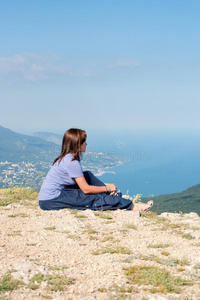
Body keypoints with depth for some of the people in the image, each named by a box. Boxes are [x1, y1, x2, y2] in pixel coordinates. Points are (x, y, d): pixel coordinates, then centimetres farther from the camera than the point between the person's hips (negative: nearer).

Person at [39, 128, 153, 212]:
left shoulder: (66, 157, 11)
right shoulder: (72, 162, -19)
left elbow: (83, 182, 19)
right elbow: (86, 189, -18)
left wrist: (106, 187, 10)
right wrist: (107, 188, -4)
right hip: (50, 201, -9)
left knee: (88, 175, 6)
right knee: (94, 198, -12)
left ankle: (114, 197, 5)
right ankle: (132, 206, -5)